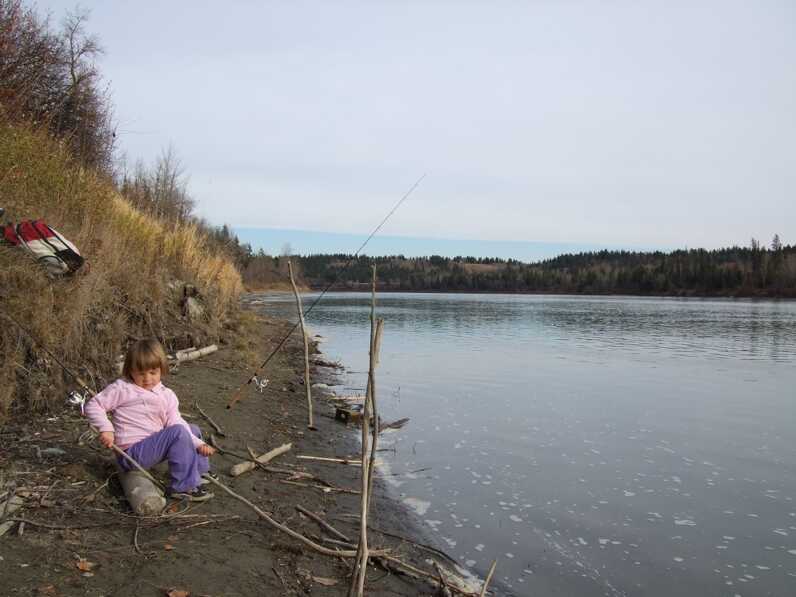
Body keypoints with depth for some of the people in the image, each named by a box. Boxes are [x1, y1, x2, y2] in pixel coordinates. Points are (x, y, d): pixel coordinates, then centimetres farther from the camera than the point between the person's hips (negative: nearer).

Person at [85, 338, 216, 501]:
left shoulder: (167, 395, 7)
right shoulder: (121, 388, -7)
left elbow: (175, 422, -2)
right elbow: (93, 406, -6)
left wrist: (198, 444, -16)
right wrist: (106, 428, -21)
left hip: (154, 447, 7)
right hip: (132, 453, -7)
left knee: (193, 430, 17)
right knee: (179, 432, -26)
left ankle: (199, 471, 28)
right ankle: (184, 486, -22)